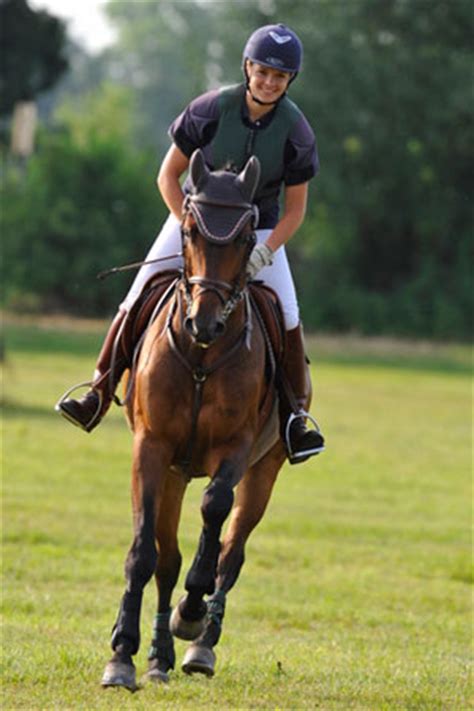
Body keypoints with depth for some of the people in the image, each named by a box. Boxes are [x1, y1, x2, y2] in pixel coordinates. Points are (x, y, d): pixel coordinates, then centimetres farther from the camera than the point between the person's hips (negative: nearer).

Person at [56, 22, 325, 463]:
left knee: (286, 318, -16)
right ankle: (98, 396, -4)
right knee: (139, 299, -12)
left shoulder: (295, 132, -17)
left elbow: (295, 210, -9)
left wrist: (263, 253, -25)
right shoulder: (211, 110, -19)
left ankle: (296, 415, -2)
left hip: (259, 228, 0)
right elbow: (168, 175, -10)